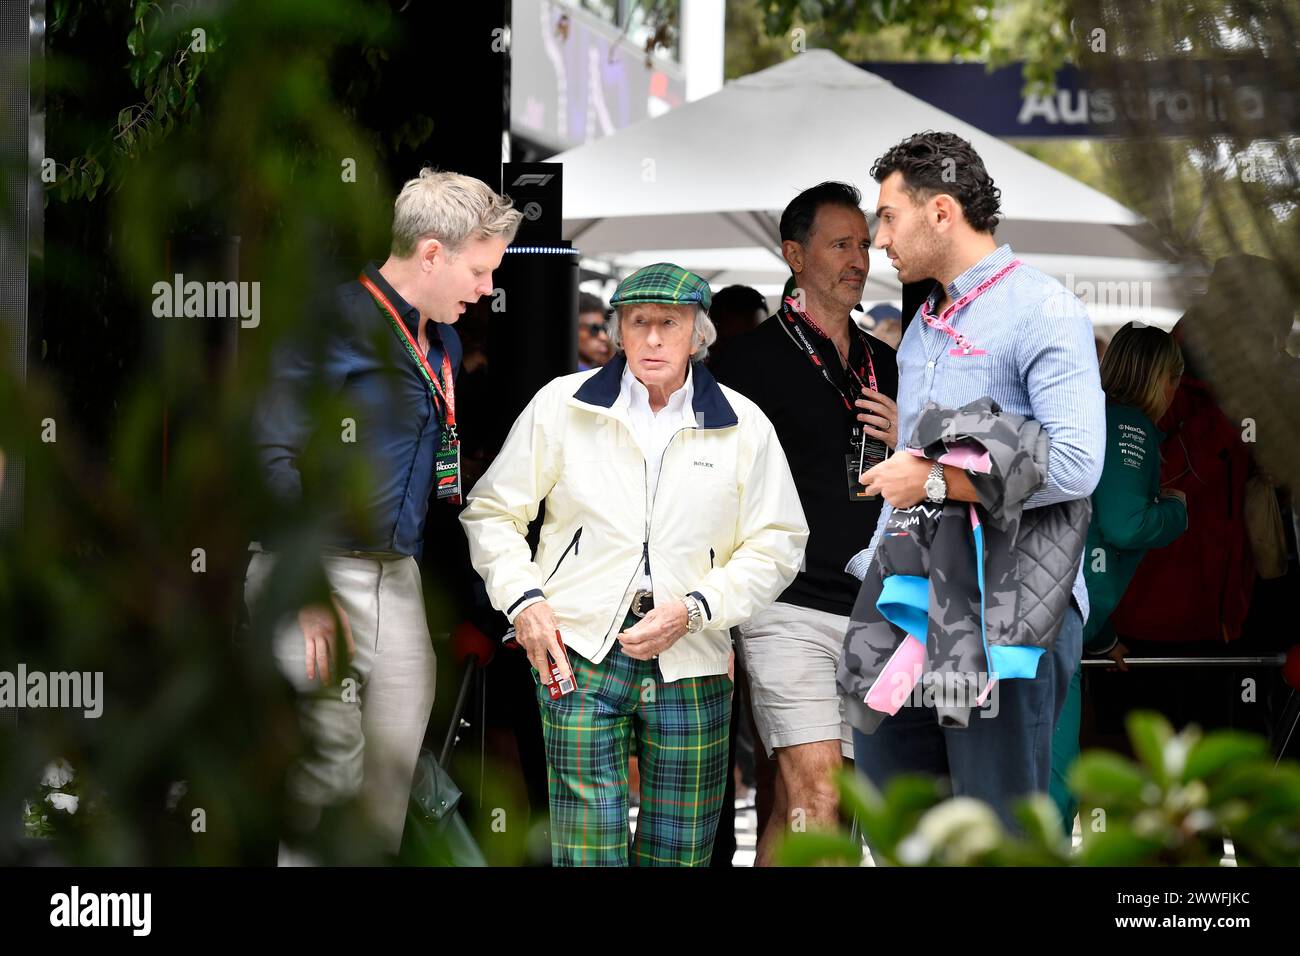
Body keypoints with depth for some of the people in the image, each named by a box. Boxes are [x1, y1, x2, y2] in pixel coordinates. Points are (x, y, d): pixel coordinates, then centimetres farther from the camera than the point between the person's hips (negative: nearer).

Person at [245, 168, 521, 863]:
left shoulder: (440, 339, 15)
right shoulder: (336, 324, -12)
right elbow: (272, 459, -16)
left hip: (396, 571, 8)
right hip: (316, 570, -8)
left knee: (399, 755, 4)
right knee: (334, 755, -15)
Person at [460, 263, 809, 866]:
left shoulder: (743, 426, 6)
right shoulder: (563, 405, 4)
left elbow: (777, 544, 6)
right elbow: (492, 513, 10)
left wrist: (693, 609, -7)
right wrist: (524, 600, -4)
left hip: (690, 666, 2)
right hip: (579, 656, -1)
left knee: (680, 852, 4)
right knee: (587, 849, -10)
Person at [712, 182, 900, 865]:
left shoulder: (883, 363, 18)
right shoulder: (756, 359, -1)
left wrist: (906, 443, 3)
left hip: (871, 611, 6)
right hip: (791, 609, -5)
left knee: (792, 802, 6)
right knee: (814, 793, -16)